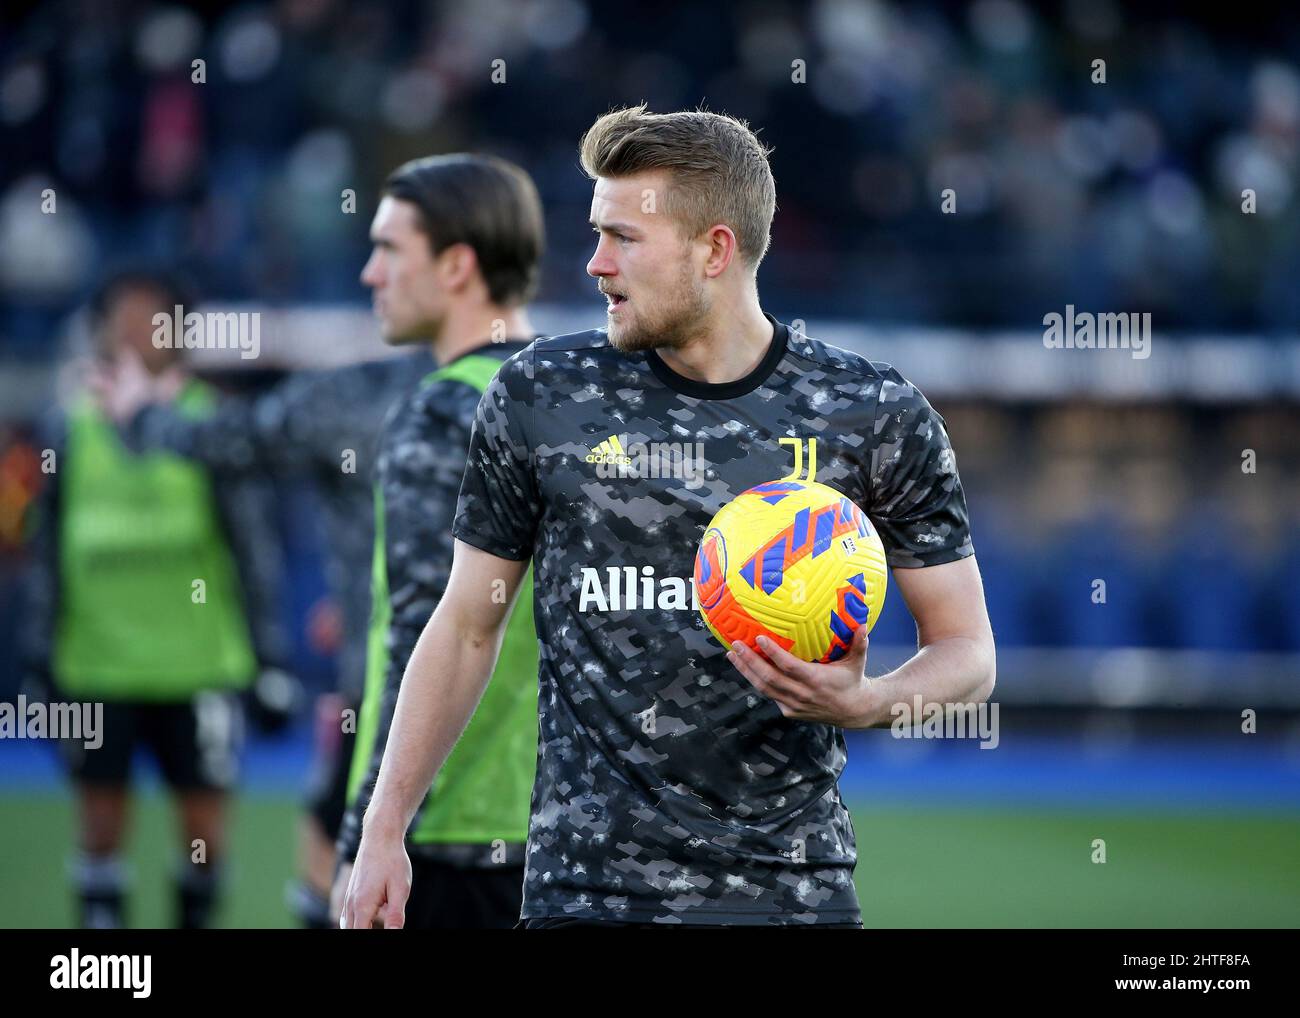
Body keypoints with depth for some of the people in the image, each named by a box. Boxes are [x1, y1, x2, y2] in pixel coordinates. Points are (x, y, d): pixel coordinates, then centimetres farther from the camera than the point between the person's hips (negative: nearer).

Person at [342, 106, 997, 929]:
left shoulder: (880, 418, -1)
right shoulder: (541, 396, 3)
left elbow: (967, 651, 3)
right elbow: (467, 628, 10)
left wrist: (865, 703, -18)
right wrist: (384, 834, 5)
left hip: (793, 885, 0)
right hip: (587, 884, 1)